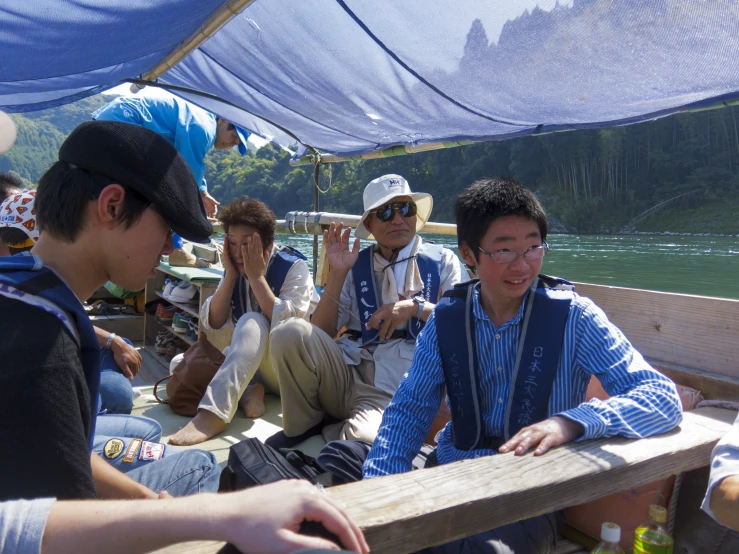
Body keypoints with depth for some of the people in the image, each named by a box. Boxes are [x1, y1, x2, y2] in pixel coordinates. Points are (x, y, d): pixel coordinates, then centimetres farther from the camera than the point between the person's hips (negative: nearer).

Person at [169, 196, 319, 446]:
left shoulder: (293, 267, -15)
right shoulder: (235, 268, 1)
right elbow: (212, 323, -6)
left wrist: (256, 276, -24)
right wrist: (231, 275, -15)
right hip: (248, 362, 7)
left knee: (251, 322, -35)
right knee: (180, 364, -5)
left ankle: (213, 414, -46)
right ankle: (247, 392, -20)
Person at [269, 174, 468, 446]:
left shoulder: (442, 261, 11)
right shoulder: (356, 265, 13)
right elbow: (321, 333, 6)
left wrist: (416, 307, -13)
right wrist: (337, 273, -4)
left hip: (392, 391, -2)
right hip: (345, 371, 3)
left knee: (361, 439, -36)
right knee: (291, 332, -27)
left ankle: (325, 435, 2)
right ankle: (303, 428, -1)